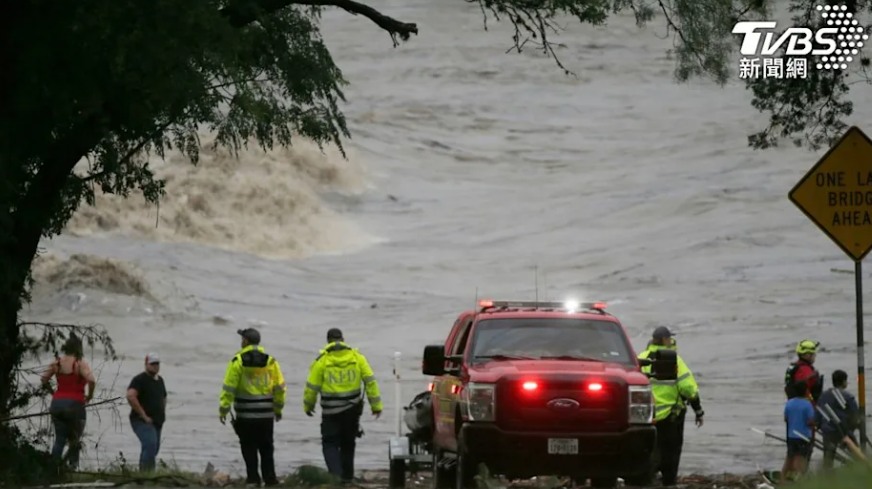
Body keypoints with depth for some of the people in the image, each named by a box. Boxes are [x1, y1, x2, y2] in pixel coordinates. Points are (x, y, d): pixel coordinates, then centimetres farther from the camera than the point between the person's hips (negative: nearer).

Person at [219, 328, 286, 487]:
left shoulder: (238, 361, -8)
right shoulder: (270, 361, 2)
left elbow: (229, 388, -11)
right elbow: (279, 387, 6)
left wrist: (223, 409, -6)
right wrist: (278, 409, 16)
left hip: (245, 414, -3)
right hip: (266, 414, 3)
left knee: (249, 448, 4)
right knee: (266, 448, 11)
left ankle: (253, 479, 2)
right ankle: (270, 479, 9)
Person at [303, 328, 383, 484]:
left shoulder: (322, 360, -8)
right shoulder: (357, 357, 0)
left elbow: (312, 386, -4)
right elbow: (370, 381, -1)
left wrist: (308, 405, 13)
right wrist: (376, 405, 6)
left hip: (331, 411, -3)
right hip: (352, 409, 3)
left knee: (330, 443, 3)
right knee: (348, 443, 18)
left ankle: (335, 473, -17)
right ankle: (347, 476, 24)